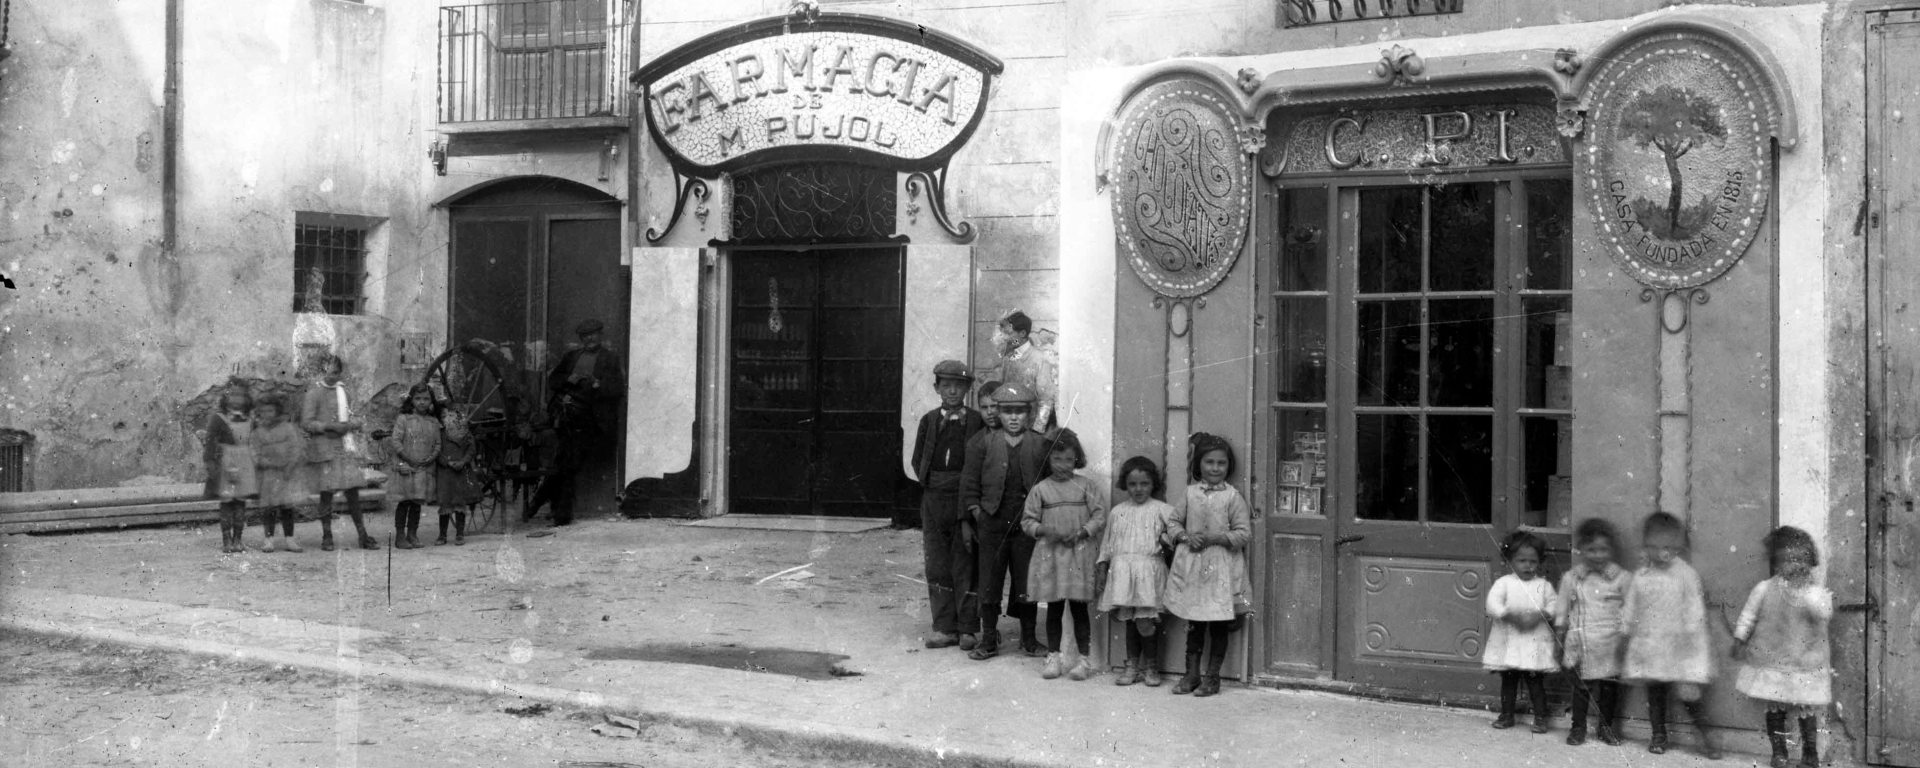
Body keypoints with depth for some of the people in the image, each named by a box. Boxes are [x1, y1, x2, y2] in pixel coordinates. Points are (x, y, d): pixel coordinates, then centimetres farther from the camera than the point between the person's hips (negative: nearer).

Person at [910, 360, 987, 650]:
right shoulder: (929, 421, 8)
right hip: (933, 500, 3)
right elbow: (918, 460, 11)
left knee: (965, 566, 0)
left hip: (965, 498, -3)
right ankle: (944, 628, 11)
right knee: (936, 566, 5)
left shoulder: (977, 422, 0)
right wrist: (930, 484, 0)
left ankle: (966, 629, 6)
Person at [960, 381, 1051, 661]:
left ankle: (1028, 638, 20)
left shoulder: (1041, 444, 3)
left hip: (1027, 526, 0)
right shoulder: (982, 443, 4)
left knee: (1026, 584, 6)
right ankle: (988, 640, 13)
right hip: (991, 525, 0)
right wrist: (976, 511, -3)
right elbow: (969, 481, 5)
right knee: (989, 585, 4)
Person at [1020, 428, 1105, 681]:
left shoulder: (1085, 486, 3)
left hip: (1079, 554, -1)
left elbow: (1100, 515, -1)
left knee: (1079, 607, 2)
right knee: (1053, 607, 7)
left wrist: (1082, 532, -14)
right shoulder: (1040, 489, 4)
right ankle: (1053, 656, 16)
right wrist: (1045, 530, -13)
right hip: (1050, 554, 1)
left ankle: (1084, 658, 8)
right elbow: (1027, 520, 5)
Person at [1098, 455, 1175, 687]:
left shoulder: (1162, 510, 3)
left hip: (1149, 570, -4)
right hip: (1122, 570, 4)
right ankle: (1132, 665, 18)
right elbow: (1108, 542, 18)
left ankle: (1150, 666, 9)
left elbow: (1176, 533, -1)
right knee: (1129, 620, 7)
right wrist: (1102, 568, 13)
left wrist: (1166, 539, -21)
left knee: (1145, 621, -9)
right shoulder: (1117, 511, 14)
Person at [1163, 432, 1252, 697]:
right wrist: (1185, 537, -9)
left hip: (1221, 567, -3)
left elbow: (1244, 533, -8)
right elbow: (1173, 521, 10)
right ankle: (1192, 674, 19)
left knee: (1218, 624, 4)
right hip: (1192, 565, 3)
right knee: (1194, 622, 10)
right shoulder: (1190, 493, 4)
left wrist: (1214, 538, -17)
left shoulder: (1232, 497, -5)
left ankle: (1212, 676, 15)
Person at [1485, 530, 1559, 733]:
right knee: (1508, 680, 11)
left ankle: (1540, 717, 11)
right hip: (1508, 641, 0)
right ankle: (1506, 715, 22)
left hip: (1536, 642, 0)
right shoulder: (1503, 583, -1)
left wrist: (1540, 615, -19)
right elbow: (1492, 604, -13)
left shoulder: (1544, 585, 4)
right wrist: (1510, 615, -25)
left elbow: (1553, 606, -1)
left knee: (1535, 681, 3)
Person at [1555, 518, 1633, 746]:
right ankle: (1578, 727, 16)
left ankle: (1607, 727, 23)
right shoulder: (1571, 578, 2)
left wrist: (1626, 638, -1)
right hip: (1581, 646, 0)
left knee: (1609, 686, 8)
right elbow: (1562, 611, 9)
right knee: (1581, 686, 5)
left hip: (1610, 646, 0)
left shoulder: (1622, 578, -1)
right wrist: (1561, 641, 9)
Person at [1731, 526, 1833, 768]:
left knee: (1806, 711, 4)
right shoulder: (1764, 590, -2)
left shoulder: (1816, 592, -6)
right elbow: (1748, 616, 8)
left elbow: (1824, 612, -26)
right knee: (1775, 710, 8)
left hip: (1806, 664, -1)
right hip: (1771, 662, 1)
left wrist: (1804, 590, -28)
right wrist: (1739, 641, 10)